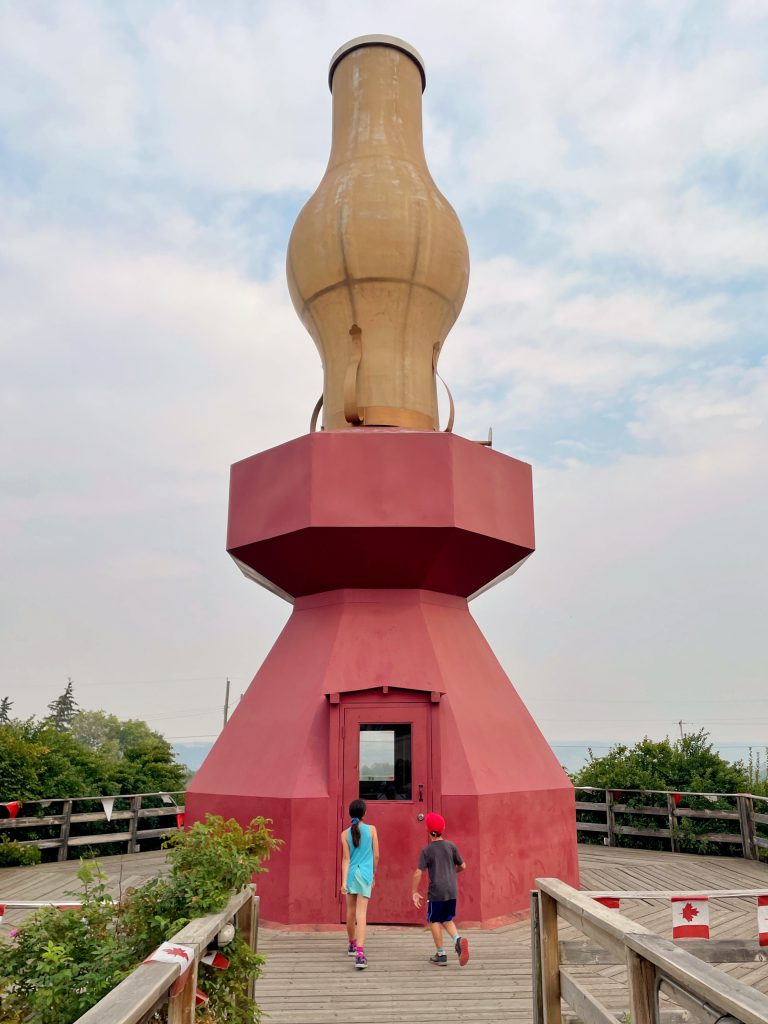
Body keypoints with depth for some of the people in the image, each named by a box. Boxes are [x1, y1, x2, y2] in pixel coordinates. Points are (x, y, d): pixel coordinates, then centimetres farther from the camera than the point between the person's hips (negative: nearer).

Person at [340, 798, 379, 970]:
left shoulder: (345, 833, 0)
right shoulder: (371, 829, -2)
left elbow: (346, 859, -5)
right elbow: (376, 855, 3)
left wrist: (344, 881, -8)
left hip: (351, 874, 2)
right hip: (365, 874, -2)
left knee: (351, 912, 18)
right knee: (361, 914, -6)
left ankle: (352, 945, 37)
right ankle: (359, 953, -19)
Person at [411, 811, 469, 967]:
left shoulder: (427, 850, -7)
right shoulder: (451, 846, 2)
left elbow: (418, 873, -11)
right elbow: (463, 866, 8)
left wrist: (414, 892, -1)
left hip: (436, 891, -4)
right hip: (452, 891, 4)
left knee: (434, 921, 13)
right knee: (447, 920, 18)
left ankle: (441, 954, 14)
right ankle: (458, 939, -8)